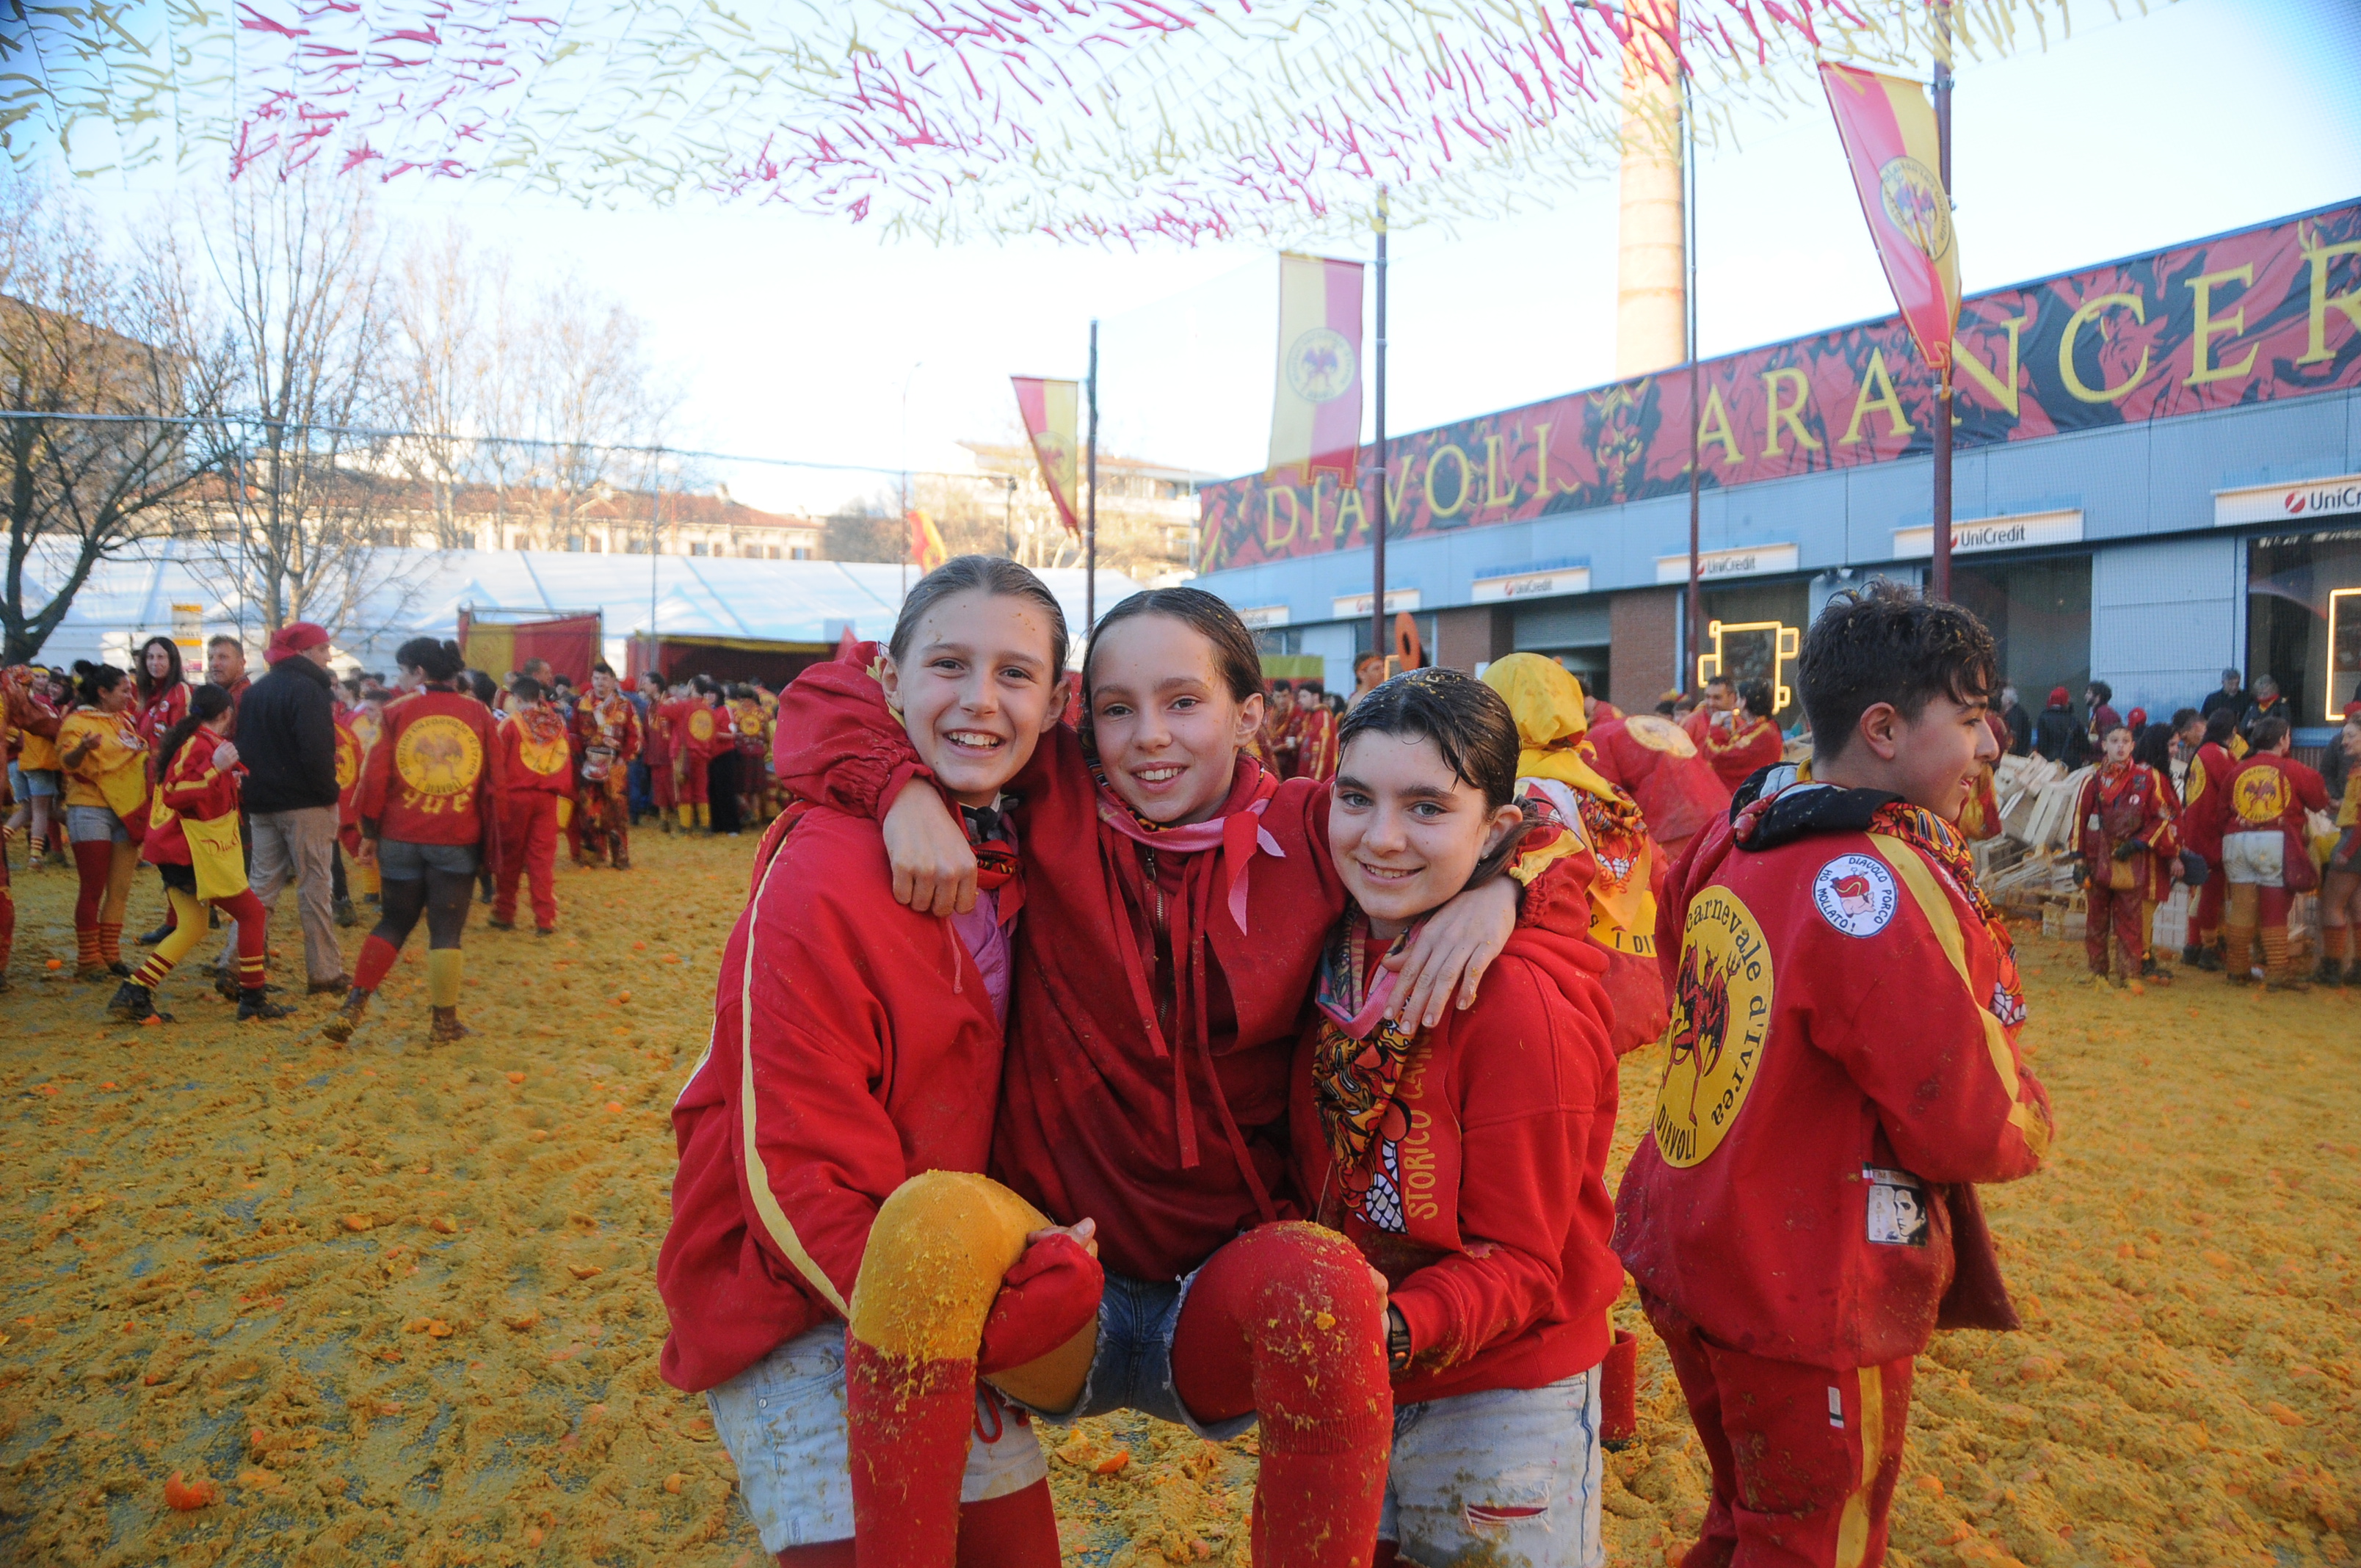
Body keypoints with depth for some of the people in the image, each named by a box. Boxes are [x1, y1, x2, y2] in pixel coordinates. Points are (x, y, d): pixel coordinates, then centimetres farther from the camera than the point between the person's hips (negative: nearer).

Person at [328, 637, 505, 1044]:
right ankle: (445, 1021, 10)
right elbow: (496, 780, 2)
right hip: (458, 840, -1)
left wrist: (369, 832, 6)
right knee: (446, 930, 6)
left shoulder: (396, 713, -1)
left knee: (394, 922, 16)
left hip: (401, 838, 1)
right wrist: (490, 837, 9)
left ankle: (352, 1008, 9)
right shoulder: (478, 713, 1)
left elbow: (375, 777, -3)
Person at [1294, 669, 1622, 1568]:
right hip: (1345, 1393, 6)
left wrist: (1397, 1330, -33)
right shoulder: (1338, 958, -4)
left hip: (1499, 1417, -5)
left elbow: (1518, 1261, -17)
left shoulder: (1525, 1004, -23)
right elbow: (1314, 1178, 5)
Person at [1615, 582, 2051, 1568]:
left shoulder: (1733, 842, 1)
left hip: (1689, 1258, 8)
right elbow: (1973, 1131, -19)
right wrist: (2024, 1118, 0)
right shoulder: (1881, 883, -24)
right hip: (1812, 1302, -8)